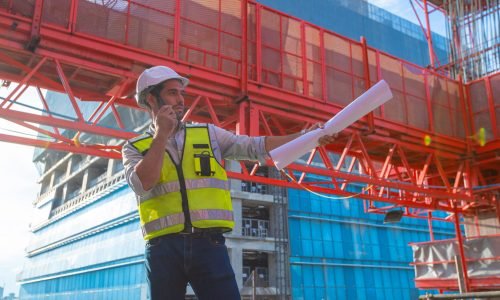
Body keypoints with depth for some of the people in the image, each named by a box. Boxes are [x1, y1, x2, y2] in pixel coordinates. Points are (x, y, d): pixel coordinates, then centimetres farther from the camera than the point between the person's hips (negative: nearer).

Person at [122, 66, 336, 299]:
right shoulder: (134, 148, 10)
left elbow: (253, 147, 4)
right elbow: (142, 185, -9)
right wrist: (161, 135, -7)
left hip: (208, 243, 1)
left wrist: (304, 137, -6)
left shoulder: (207, 133, 13)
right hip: (163, 248, 0)